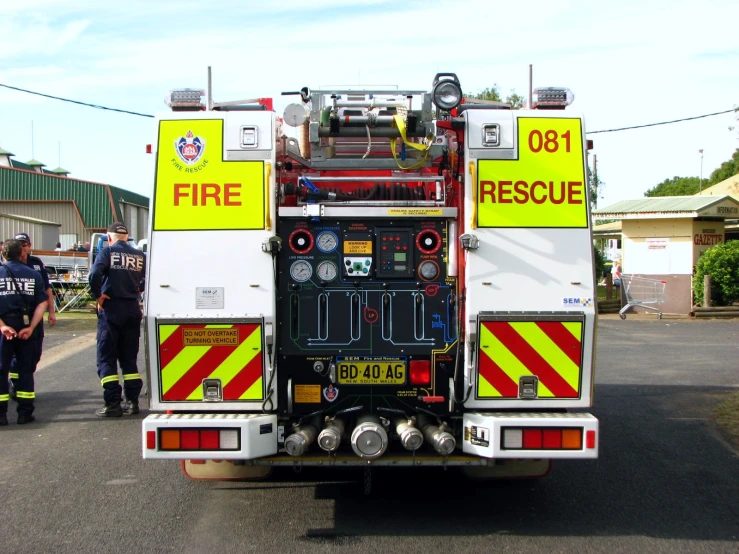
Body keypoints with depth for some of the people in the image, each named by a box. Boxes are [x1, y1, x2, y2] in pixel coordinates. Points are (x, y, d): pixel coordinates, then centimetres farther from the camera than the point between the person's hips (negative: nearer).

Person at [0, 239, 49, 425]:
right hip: (25, 325, 2)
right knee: (25, 368, 11)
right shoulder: (33, 275, 5)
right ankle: (25, 413, 12)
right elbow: (42, 303, -3)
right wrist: (31, 327, -7)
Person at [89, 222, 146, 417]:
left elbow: (95, 274, -19)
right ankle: (133, 401, 14)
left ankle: (113, 403, -2)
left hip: (111, 308, -4)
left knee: (106, 357, 3)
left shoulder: (107, 251, -4)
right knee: (129, 357, 14)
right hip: (133, 310, 4)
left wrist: (98, 295, -7)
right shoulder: (139, 255, 7)